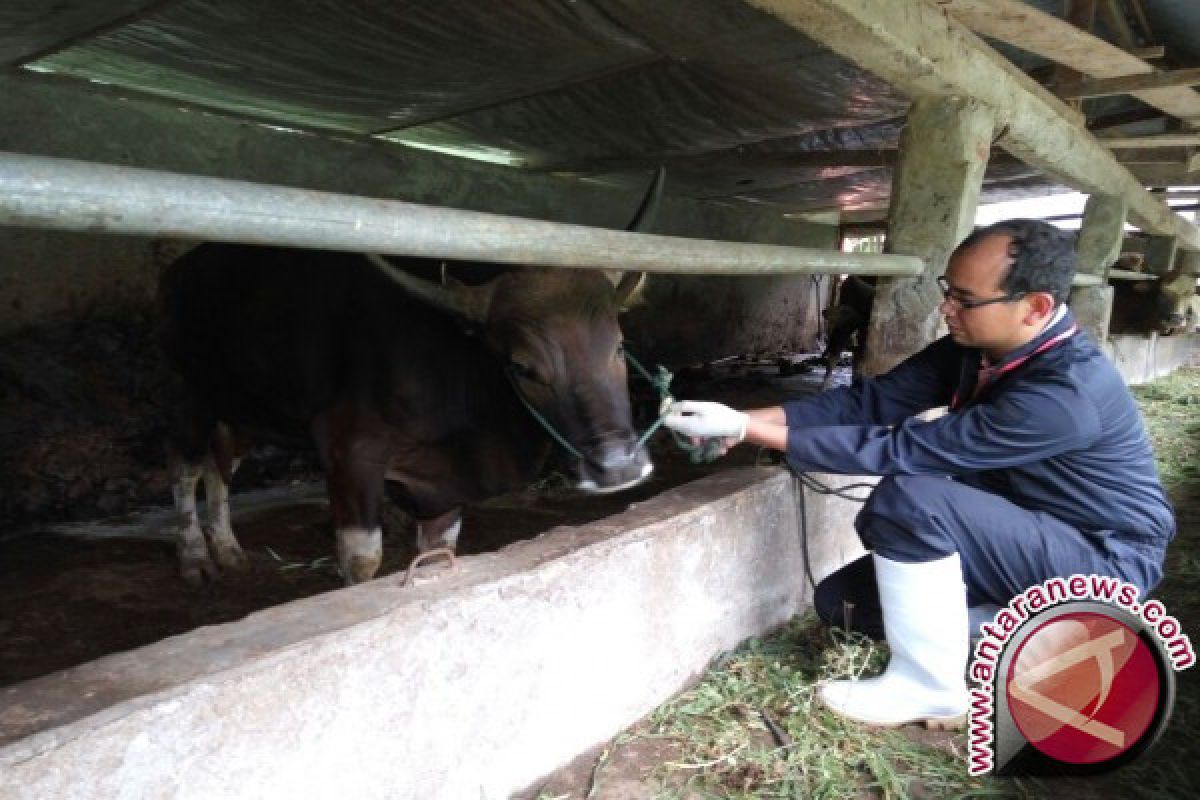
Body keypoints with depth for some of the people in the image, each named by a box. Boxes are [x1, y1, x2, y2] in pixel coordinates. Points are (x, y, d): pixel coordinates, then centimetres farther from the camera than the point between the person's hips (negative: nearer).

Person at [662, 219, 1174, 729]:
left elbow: (901, 450, -34)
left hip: (1102, 561, -8)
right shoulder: (976, 344, -8)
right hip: (1021, 535, 8)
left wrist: (749, 431, -33)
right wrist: (747, 419, -23)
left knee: (909, 498, -33)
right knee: (841, 600, 1)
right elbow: (872, 399, -10)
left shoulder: (1066, 392, -34)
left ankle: (928, 689, -13)